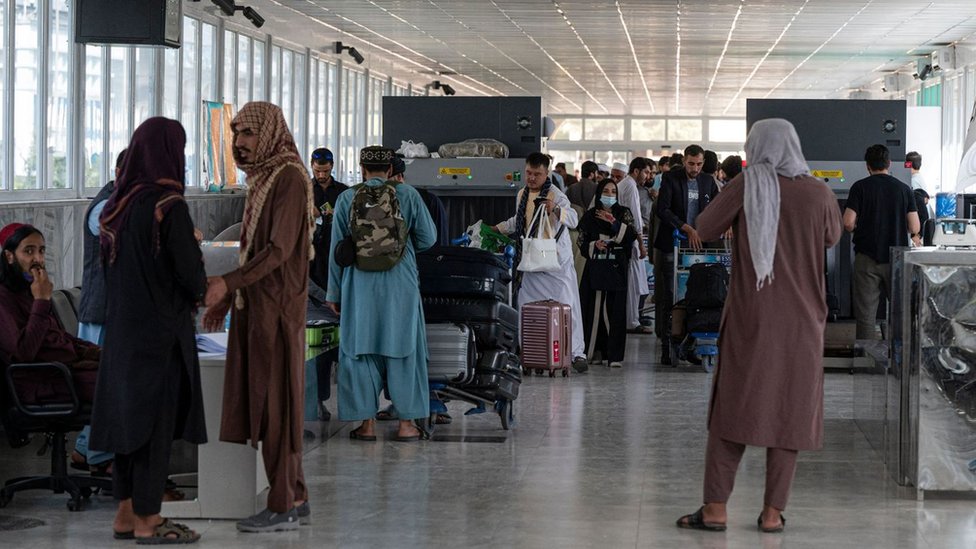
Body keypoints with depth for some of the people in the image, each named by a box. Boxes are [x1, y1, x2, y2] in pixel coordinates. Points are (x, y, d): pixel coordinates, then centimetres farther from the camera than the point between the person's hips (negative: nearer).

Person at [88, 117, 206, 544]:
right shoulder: (168, 206, -17)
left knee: (128, 413, 13)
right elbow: (190, 271, -17)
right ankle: (147, 521, 5)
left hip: (123, 325, 7)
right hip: (161, 328, -7)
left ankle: (126, 514, 19)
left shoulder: (118, 204, 5)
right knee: (157, 417, 0)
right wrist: (198, 293, 4)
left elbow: (109, 265, 13)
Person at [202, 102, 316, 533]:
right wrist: (228, 295, 17)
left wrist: (229, 282, -25)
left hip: (277, 308, -9)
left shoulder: (289, 178, -13)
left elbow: (279, 248, -21)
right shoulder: (262, 177, 14)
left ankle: (283, 507, -2)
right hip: (254, 306, 9)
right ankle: (296, 499, 16)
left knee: (275, 403, -6)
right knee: (266, 401, 10)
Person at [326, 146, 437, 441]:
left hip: (359, 287, 0)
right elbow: (428, 238, 3)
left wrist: (334, 293, 10)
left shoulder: (347, 199, 0)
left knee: (360, 350, 7)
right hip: (400, 285, 0)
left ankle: (367, 423, 7)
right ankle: (406, 423, 7)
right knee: (402, 350, 6)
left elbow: (336, 250, 3)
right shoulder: (408, 194, -2)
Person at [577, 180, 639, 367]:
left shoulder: (623, 213, 7)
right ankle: (590, 350, 11)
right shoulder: (590, 216, 9)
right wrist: (594, 245, -9)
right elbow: (582, 242, 10)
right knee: (593, 308, 0)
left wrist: (614, 223, -16)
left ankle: (614, 355, -4)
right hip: (595, 266, 1)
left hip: (617, 267, -1)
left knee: (615, 310, -5)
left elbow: (633, 234, -7)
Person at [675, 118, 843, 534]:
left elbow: (704, 231, -1)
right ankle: (773, 512, 7)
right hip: (801, 321, 1)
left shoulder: (748, 186, -7)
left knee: (732, 407, 5)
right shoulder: (819, 193, -2)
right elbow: (832, 238, 16)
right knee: (788, 412, 7)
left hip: (750, 318, -1)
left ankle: (715, 509, 3)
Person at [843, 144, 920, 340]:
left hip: (867, 257, -2)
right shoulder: (904, 189, 2)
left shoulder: (860, 187, -4)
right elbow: (915, 228, -2)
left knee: (865, 314, 1)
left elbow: (848, 223, -11)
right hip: (897, 258, 2)